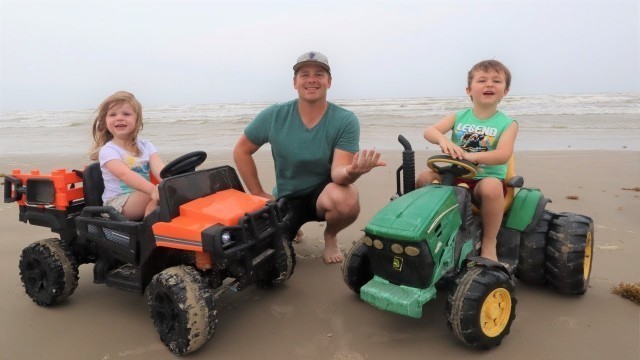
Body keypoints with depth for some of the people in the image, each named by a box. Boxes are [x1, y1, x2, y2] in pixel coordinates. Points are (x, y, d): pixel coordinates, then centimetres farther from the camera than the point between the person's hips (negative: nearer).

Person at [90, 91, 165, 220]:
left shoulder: (146, 146, 7)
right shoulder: (108, 151, -8)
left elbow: (159, 169, -12)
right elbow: (124, 174, -28)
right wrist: (152, 189, -45)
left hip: (144, 193, 5)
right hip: (117, 202, -5)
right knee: (157, 196, -30)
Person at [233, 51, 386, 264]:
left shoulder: (345, 120, -16)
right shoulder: (274, 116, -11)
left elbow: (338, 171, -25)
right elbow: (241, 151, 0)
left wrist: (351, 172, -49)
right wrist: (258, 194, -4)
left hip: (325, 191, -1)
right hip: (286, 197, 2)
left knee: (347, 201, -36)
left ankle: (330, 237, 2)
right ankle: (292, 231, 23)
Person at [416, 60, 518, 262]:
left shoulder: (507, 124, -2)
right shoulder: (458, 117, 5)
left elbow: (504, 155, -21)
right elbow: (429, 131, -10)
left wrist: (473, 156, -40)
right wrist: (443, 140, -35)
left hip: (487, 179, -3)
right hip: (456, 175, 3)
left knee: (491, 187, -36)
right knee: (423, 178, -19)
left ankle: (489, 243, -19)